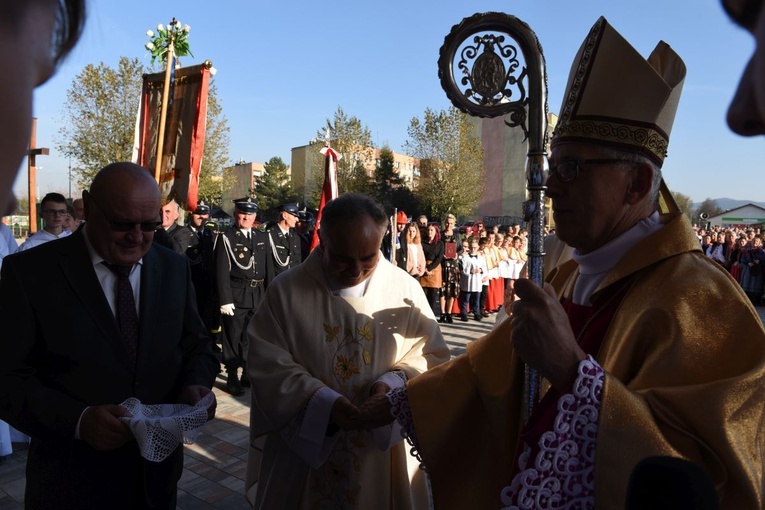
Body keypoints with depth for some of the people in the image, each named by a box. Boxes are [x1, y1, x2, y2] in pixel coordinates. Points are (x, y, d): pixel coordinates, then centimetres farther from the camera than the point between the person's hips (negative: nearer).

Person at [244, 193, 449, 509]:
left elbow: (431, 354, -2)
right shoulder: (286, 290, -10)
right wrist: (321, 401, -23)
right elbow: (267, 363, -11)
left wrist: (394, 382, -21)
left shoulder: (405, 289, -7)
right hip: (304, 444, -1)